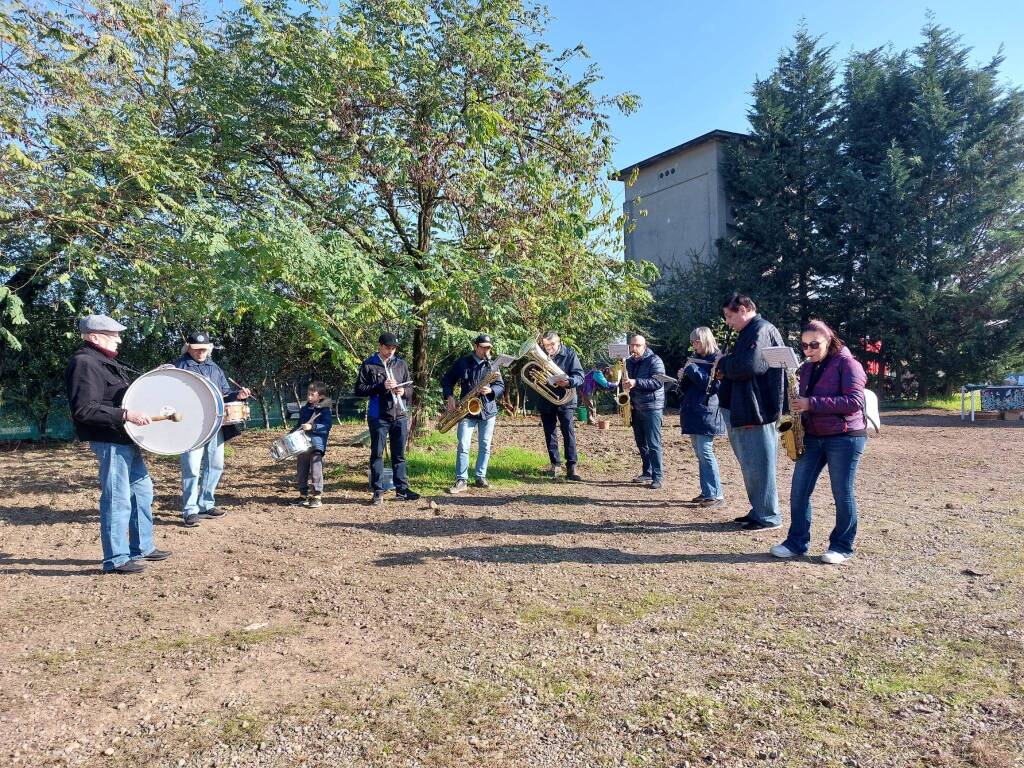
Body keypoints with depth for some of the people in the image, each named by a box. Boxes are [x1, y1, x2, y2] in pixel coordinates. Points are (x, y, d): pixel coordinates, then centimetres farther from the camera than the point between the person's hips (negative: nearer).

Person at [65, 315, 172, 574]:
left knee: (142, 490, 16)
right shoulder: (84, 363, -15)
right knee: (117, 499, -5)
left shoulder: (104, 361, 16)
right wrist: (125, 415, -27)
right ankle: (116, 559, 5)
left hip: (126, 439, 11)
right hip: (110, 441, -11)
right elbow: (83, 409, -24)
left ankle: (142, 547, 27)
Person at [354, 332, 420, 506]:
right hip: (378, 417, -3)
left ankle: (401, 489, 16)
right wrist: (381, 386, -16)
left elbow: (410, 388, 15)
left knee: (399, 454, 9)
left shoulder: (401, 364, 10)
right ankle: (378, 492, 9)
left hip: (400, 415, 3)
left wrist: (404, 391, -9)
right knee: (377, 454, 3)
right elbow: (359, 389, -5)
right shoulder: (368, 365, -1)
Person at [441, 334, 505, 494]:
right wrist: (449, 397, -7)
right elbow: (447, 380, 8)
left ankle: (481, 477, 18)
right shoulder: (462, 362, 3)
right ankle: (461, 480, -2)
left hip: (488, 410, 2)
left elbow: (501, 386, 4)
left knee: (485, 446, 7)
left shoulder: (492, 365, 6)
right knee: (463, 446, -8)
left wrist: (490, 390, -16)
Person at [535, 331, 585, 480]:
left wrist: (569, 382, -32)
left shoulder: (570, 354, -5)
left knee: (568, 432, -11)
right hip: (545, 400, 4)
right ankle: (555, 464, 21)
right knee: (549, 433, 9)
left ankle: (571, 468, -11)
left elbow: (580, 376, -11)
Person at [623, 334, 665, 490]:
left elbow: (658, 382, -20)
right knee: (641, 442, 12)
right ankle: (647, 472, 23)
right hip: (635, 407, 7)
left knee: (653, 444, -7)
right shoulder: (629, 362, 13)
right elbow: (626, 382, 24)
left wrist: (636, 382, -27)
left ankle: (657, 477, -5)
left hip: (651, 408, -7)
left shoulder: (654, 361, -9)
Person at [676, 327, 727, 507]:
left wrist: (692, 369, -17)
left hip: (706, 413, -8)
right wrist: (682, 378, 0)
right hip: (692, 413, 8)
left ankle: (716, 494, -7)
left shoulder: (716, 360, -6)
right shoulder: (695, 359, 17)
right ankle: (706, 492, 15)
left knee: (705, 452, -12)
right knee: (700, 455, 9)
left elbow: (714, 385, -18)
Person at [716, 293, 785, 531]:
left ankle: (768, 516, 7)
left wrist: (723, 365, -11)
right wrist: (725, 368, 2)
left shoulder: (762, 330, -14)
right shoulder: (749, 332, 18)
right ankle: (758, 510, 27)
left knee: (758, 465, -3)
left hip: (757, 411, -10)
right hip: (744, 411, 10)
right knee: (750, 464, 16)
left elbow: (750, 365, -27)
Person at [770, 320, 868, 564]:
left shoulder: (847, 363, -9)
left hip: (844, 438, -7)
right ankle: (797, 542, 14)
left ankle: (842, 546, 16)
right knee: (799, 491, 3)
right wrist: (797, 408, 2)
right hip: (811, 437, 7)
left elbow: (854, 401, -19)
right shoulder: (807, 368, 13)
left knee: (842, 494, 2)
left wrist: (811, 403, -23)